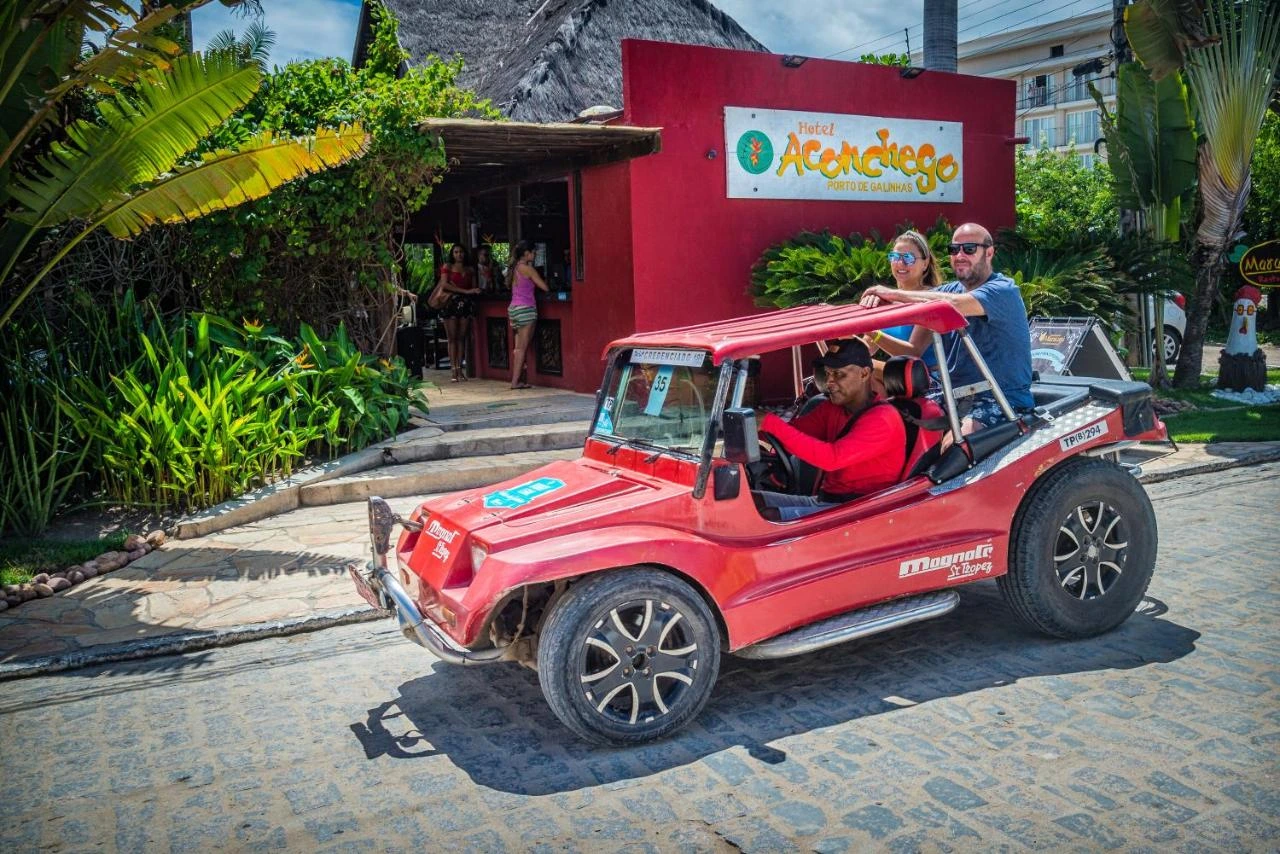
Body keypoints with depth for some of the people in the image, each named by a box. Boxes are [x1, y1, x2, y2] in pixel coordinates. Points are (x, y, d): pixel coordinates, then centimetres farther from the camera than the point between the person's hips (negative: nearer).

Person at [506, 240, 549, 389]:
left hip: (513, 308, 8)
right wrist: (549, 291, 15)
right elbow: (544, 287, -7)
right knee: (522, 347, -6)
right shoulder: (527, 268, -8)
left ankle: (515, 380, 10)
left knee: (518, 347, 11)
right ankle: (516, 381, -8)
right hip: (526, 309, -8)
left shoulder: (514, 269, 14)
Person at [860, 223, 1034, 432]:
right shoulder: (946, 291, 11)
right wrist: (874, 335, -15)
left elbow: (953, 304, -32)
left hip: (1003, 399, -6)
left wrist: (893, 294, -24)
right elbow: (913, 352, 4)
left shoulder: (1004, 290, -10)